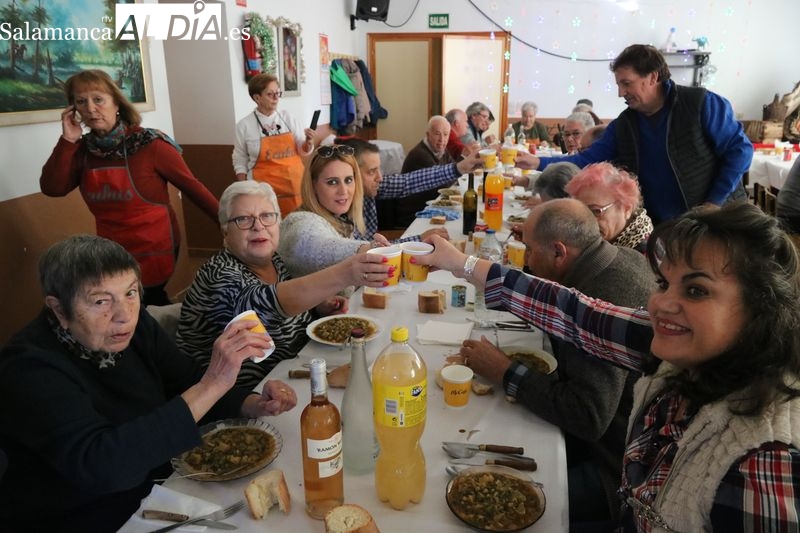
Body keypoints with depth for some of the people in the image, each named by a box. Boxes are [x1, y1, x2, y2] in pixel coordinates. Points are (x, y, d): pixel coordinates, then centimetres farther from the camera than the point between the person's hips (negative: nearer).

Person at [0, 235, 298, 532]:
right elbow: (100, 467, -37)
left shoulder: (132, 325, -7)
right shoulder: (30, 367, -24)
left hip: (154, 492, 6)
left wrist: (253, 405, -19)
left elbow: (188, 389, 1)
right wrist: (212, 384, -41)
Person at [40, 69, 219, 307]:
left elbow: (191, 186, -10)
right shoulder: (83, 149, 2)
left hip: (155, 249, -5)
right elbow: (52, 188, -6)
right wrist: (67, 141, -12)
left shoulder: (150, 144, -13)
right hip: (112, 253, 5)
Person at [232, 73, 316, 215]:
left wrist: (309, 141, -14)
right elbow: (240, 161, 4)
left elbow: (303, 151, 7)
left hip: (295, 182, 3)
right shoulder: (245, 125, -4)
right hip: (266, 187, -2)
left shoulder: (287, 117, 3)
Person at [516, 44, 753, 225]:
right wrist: (539, 162, -14)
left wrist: (713, 204, -15)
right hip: (661, 226, 4)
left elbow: (739, 149, -9)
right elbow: (587, 160, -1)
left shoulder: (701, 103, -12)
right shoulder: (623, 125, 1)